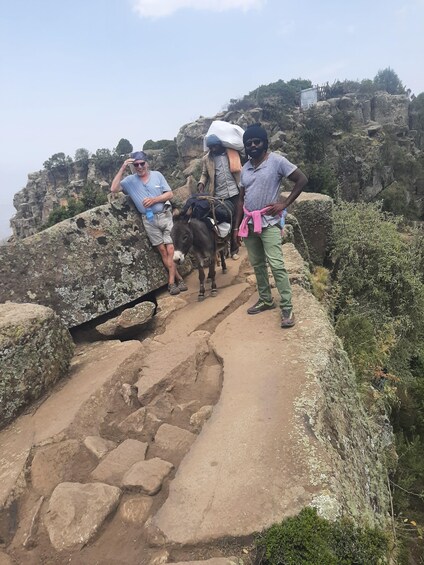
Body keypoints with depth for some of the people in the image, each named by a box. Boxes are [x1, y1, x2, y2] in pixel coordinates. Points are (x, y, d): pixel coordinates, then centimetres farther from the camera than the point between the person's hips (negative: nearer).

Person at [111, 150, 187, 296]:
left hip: (165, 215, 0)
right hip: (149, 220, 1)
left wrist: (154, 199, -16)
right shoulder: (130, 180, 3)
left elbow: (170, 194, 0)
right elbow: (113, 189, -11)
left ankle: (172, 282, 2)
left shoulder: (157, 175, 2)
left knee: (171, 249, -6)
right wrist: (122, 168, -14)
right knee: (163, 250, 3)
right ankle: (178, 278, 13)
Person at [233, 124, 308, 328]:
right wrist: (237, 226, 12)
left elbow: (302, 179, -7)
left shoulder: (277, 161, -7)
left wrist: (284, 204, -12)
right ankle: (265, 300, 26)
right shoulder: (245, 168, 11)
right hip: (249, 224, 6)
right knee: (257, 264, 12)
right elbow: (241, 200, 15)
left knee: (277, 265, -12)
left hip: (269, 223, -6)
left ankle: (287, 308, -6)